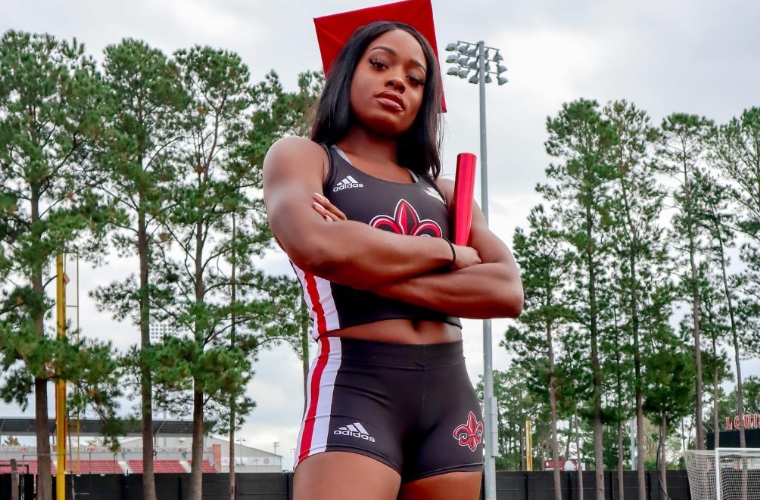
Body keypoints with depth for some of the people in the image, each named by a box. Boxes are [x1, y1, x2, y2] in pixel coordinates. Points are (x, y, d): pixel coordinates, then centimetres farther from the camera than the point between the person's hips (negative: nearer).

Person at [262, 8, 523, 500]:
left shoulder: (441, 190, 20)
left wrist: (367, 265, -9)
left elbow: (508, 291, 2)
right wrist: (447, 252, -2)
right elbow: (321, 247, -16)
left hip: (451, 398, 5)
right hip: (355, 391, -5)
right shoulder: (302, 156, 8)